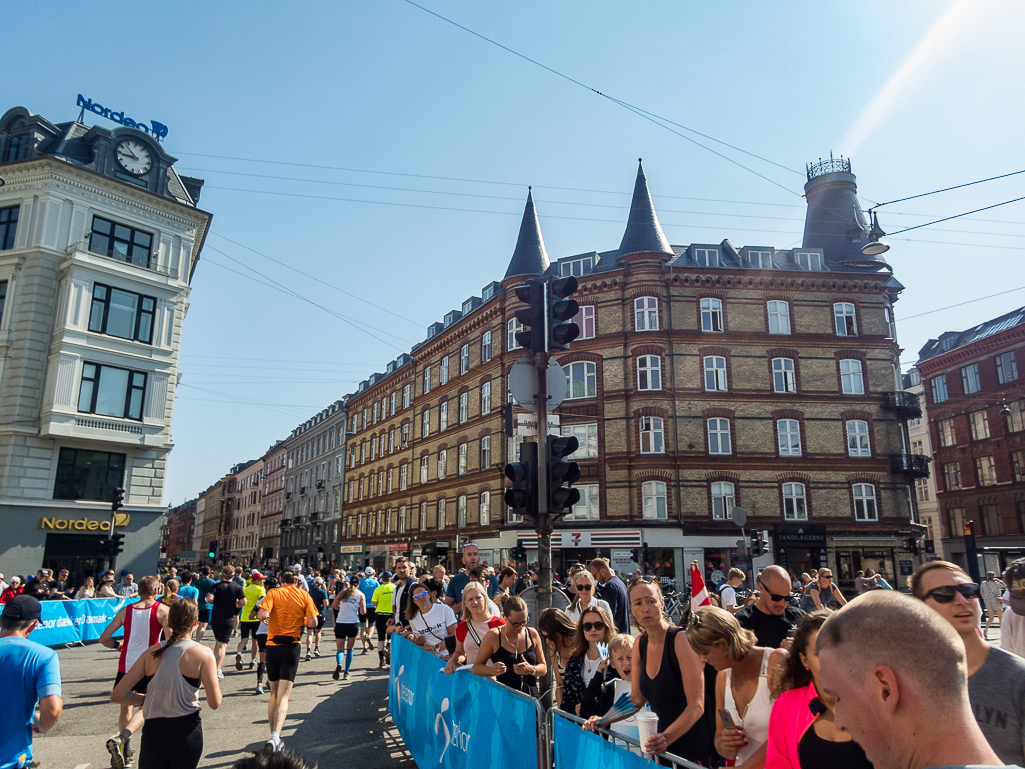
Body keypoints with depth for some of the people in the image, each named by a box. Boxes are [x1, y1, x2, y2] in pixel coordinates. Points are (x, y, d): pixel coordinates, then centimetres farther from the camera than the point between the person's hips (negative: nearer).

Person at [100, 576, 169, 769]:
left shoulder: (125, 610, 3)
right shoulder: (162, 610, -7)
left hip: (125, 665, 3)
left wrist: (119, 646, 19)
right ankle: (121, 738, -13)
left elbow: (104, 638, 3)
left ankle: (125, 753, 22)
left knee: (125, 708, 20)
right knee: (145, 708, 11)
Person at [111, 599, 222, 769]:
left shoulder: (153, 653, 0)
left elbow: (117, 695, -1)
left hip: (152, 732, 2)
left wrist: (147, 699, 13)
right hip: (186, 733, -2)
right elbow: (215, 703, -11)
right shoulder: (202, 654, -10)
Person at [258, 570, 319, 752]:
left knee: (274, 693, 19)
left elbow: (262, 615, -17)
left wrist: (265, 618, 6)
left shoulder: (274, 593, -1)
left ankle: (274, 737, 22)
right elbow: (313, 623, -6)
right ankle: (275, 736, -23)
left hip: (272, 646, 1)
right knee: (283, 696, -3)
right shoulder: (304, 595, 1)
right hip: (292, 647, -1)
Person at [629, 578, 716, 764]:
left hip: (699, 751, -6)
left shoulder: (681, 639, -21)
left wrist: (666, 737, -39)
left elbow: (696, 705, -26)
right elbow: (637, 699, 6)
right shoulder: (640, 645, 0)